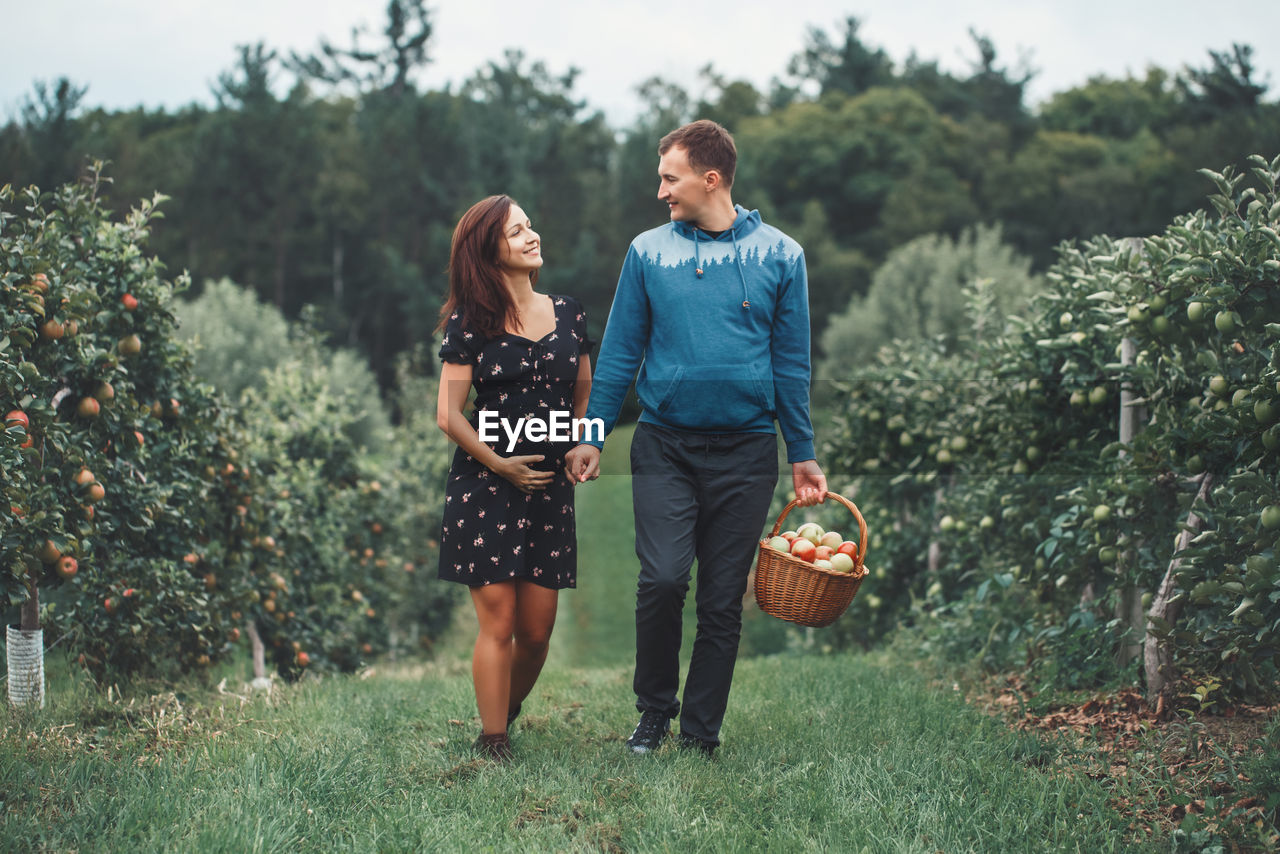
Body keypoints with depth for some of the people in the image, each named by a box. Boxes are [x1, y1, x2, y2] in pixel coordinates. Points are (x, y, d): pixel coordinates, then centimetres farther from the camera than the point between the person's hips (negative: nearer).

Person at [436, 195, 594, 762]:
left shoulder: (568, 315, 9)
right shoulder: (471, 323, -2)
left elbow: (586, 396, 18)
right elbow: (448, 414, -4)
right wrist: (499, 463, -10)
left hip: (551, 487, 4)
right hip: (485, 487, -3)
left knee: (537, 630, 5)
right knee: (498, 623, -4)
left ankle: (508, 710, 31)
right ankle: (492, 742, 7)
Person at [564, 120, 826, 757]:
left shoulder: (779, 255, 3)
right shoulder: (648, 252, 5)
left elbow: (792, 363, 8)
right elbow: (619, 352, 9)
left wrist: (803, 455, 8)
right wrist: (592, 438, 5)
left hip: (746, 450, 0)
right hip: (665, 445, 0)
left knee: (722, 598, 4)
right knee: (663, 578, -13)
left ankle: (701, 731, 17)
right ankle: (654, 711, 8)